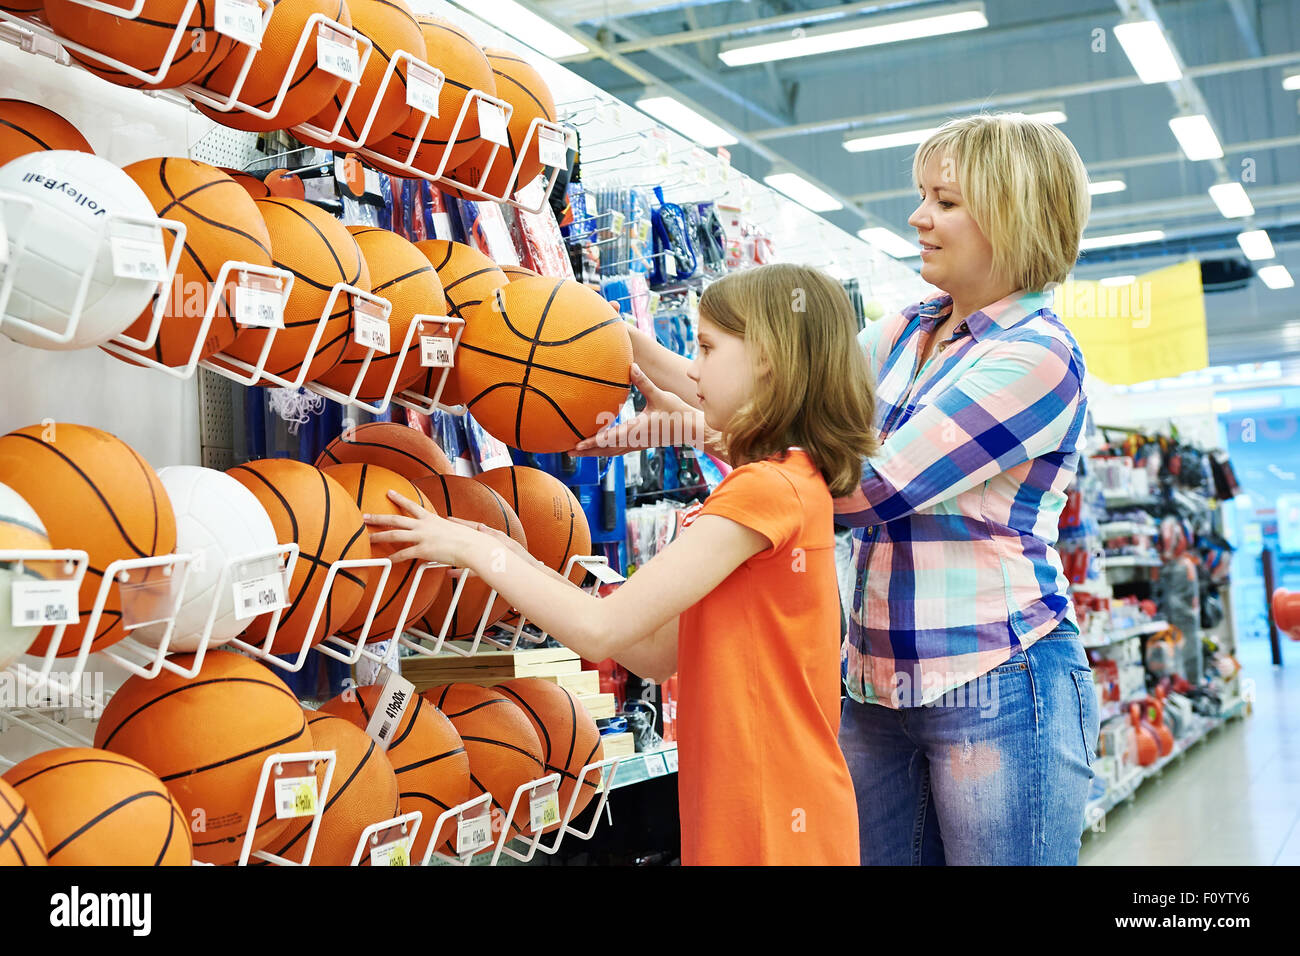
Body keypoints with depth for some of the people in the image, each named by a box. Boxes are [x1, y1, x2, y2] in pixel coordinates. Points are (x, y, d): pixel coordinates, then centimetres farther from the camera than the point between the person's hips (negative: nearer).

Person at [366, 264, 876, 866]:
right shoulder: (792, 480, 13)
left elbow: (603, 630, -20)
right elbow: (659, 654, 10)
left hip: (774, 832, -9)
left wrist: (475, 549, -7)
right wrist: (520, 567, 5)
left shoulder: (766, 488, -18)